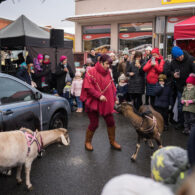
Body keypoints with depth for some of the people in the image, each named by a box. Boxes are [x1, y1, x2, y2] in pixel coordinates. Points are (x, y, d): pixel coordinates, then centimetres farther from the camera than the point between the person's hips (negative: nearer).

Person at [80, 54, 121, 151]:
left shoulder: (108, 72, 7)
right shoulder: (91, 72, -11)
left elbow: (112, 87, 13)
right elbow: (88, 87, -18)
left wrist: (113, 99, 3)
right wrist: (99, 96, -24)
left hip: (106, 103, 5)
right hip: (94, 102, -5)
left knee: (111, 122, 6)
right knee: (94, 124, 1)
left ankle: (112, 141, 27)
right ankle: (87, 142, 24)